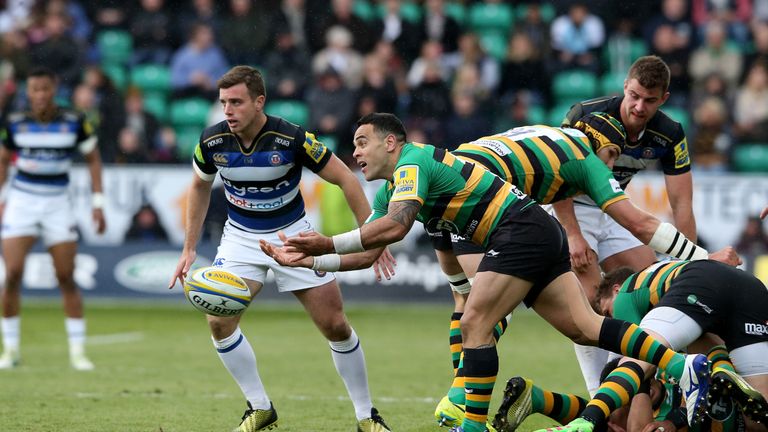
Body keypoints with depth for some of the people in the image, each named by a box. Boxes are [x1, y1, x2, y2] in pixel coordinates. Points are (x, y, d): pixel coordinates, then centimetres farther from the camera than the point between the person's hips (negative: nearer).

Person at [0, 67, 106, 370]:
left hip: (57, 203, 0)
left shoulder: (74, 123, -4)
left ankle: (78, 352, 5)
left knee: (66, 278, -2)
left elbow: (93, 159, 8)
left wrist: (98, 203, 3)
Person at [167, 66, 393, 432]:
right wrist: (189, 249, 5)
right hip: (241, 238, 2)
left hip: (293, 235, -2)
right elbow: (200, 186, 7)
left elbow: (345, 179, -14)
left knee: (336, 326, -5)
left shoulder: (293, 138, -24)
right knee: (219, 321, -15)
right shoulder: (212, 141, -15)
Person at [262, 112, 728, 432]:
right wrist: (306, 260, 10)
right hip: (540, 234, 10)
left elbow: (393, 227, -27)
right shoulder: (389, 190, 20)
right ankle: (685, 366, -9)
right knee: (584, 326, 0)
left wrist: (328, 243, -22)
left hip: (521, 231, -10)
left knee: (475, 325, -11)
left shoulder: (413, 162, -11)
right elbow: (368, 253, 20)